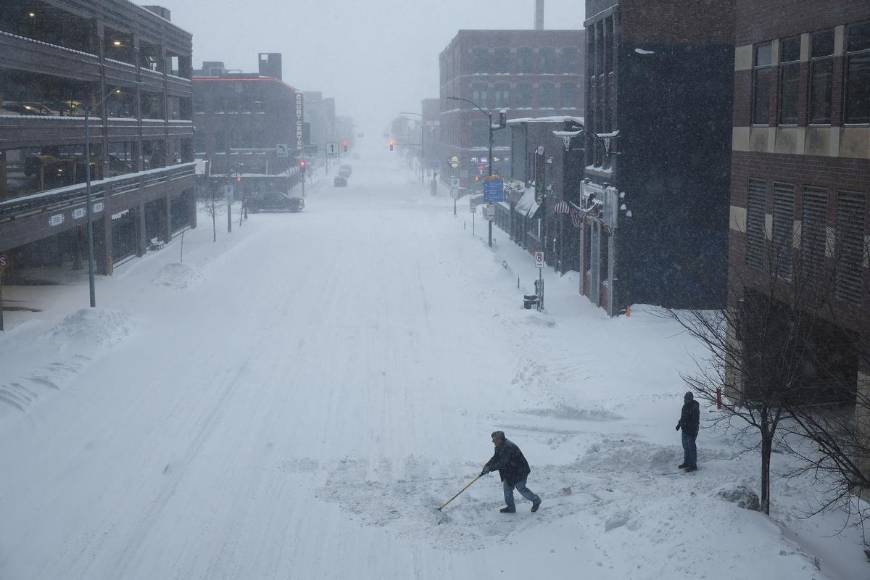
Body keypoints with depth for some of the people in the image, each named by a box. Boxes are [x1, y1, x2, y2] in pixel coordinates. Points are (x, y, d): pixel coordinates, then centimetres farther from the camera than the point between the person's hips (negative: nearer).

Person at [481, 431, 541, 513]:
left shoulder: (508, 447, -31)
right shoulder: (499, 447, 3)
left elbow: (503, 463, -34)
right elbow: (495, 459, 10)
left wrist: (490, 468, -32)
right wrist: (487, 466, -6)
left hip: (520, 471, -10)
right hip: (510, 471, 10)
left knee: (520, 488, -1)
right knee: (507, 486, 7)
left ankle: (536, 500, 20)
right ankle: (511, 507, 16)